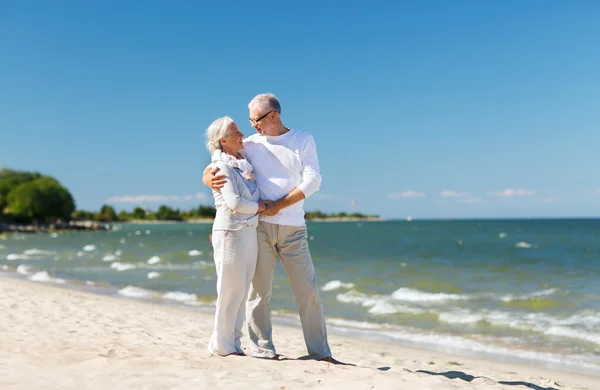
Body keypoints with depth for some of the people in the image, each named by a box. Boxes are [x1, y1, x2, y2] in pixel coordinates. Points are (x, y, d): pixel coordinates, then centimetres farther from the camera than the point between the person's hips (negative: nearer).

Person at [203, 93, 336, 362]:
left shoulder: (304, 141, 7)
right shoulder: (249, 145, 9)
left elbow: (312, 181, -3)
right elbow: (216, 165, 9)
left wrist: (279, 205, -13)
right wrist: (208, 178, -16)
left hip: (293, 228, 0)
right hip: (258, 225, 0)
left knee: (308, 289, 0)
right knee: (258, 289, 1)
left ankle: (319, 351, 9)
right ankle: (261, 349, 11)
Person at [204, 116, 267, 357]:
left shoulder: (244, 163, 14)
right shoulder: (222, 166, -9)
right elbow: (234, 202, -19)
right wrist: (261, 207, -6)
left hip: (250, 233, 8)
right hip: (231, 232, -8)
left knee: (241, 292, 10)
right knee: (231, 291, -3)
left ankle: (233, 343, 19)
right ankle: (221, 345, 8)